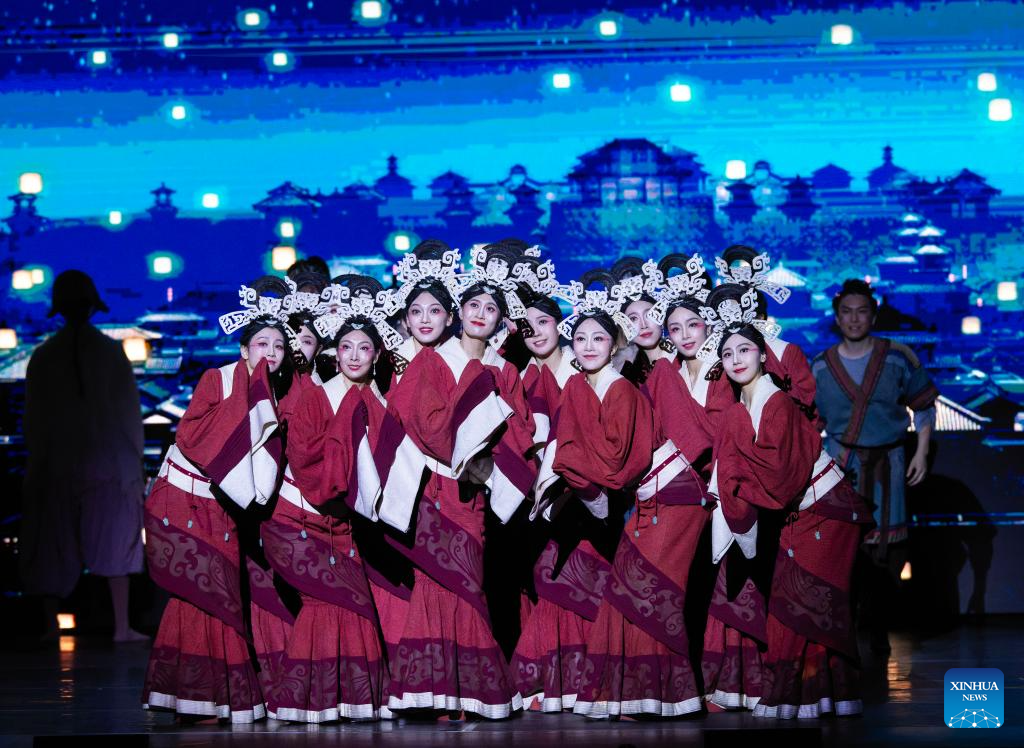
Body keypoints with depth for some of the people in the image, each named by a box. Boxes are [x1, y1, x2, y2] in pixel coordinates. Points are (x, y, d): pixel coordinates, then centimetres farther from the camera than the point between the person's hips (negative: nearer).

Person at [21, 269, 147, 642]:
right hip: (109, 463, -1)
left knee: (54, 546, 9)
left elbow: (34, 418, 2)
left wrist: (36, 465, 10)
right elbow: (129, 410, -2)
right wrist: (136, 462, 6)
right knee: (116, 542, 5)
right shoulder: (110, 352, -4)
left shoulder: (43, 356, -2)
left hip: (57, 465, 1)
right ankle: (122, 626, 2)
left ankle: (50, 625, 7)